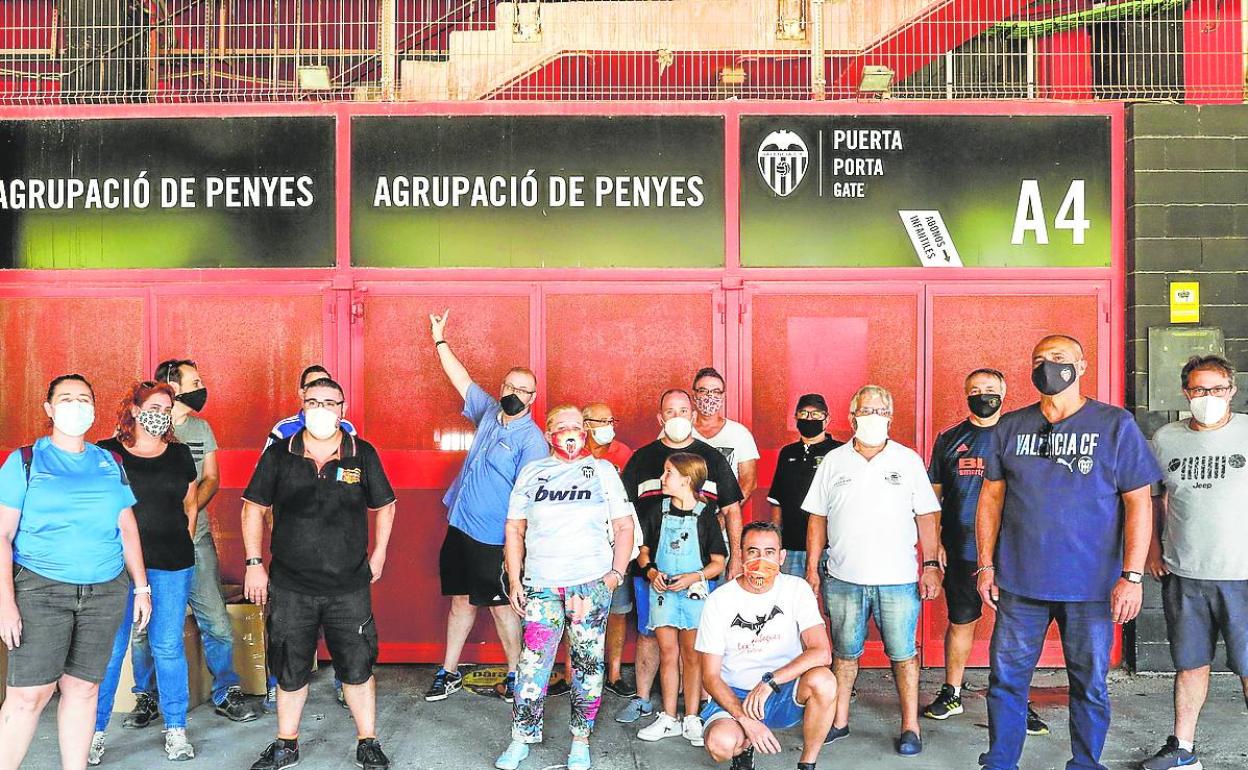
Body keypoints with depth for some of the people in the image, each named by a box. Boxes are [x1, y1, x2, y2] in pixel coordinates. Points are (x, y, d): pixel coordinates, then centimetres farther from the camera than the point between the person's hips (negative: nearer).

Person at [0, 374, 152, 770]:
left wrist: (141, 588, 11)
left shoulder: (110, 463, 12)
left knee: (83, 688, 7)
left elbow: (128, 530, 15)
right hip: (40, 589, -3)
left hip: (105, 592, 3)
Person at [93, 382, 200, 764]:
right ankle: (96, 730, 17)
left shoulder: (180, 454, 10)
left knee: (168, 646, 7)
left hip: (172, 564, 2)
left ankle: (176, 728, 17)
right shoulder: (107, 453, 1)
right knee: (110, 649, 2)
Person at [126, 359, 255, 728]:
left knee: (216, 621, 0)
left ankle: (226, 693, 13)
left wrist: (189, 508, -9)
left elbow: (211, 478, 10)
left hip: (195, 536, 3)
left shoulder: (202, 428, 13)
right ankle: (146, 698, 21)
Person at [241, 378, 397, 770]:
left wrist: (378, 555, 6)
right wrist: (254, 563, 1)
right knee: (290, 671, 13)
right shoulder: (278, 455, -1)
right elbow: (254, 507, 5)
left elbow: (384, 506, 10)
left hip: (350, 587, 0)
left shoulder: (363, 454, -1)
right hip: (290, 586, 1)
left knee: (357, 668, 6)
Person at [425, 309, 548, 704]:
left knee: (501, 606, 3)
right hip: (460, 527, 7)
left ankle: (515, 675, 19)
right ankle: (449, 674, 25)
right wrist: (440, 340, 18)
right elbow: (461, 378, 17)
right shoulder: (489, 411, 6)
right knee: (460, 600, 14)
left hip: (493, 538, -7)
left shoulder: (532, 439, -14)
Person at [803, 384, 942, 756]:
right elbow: (818, 518, 7)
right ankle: (839, 721, 23)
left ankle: (910, 726, 15)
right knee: (844, 652, 11)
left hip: (898, 579, -1)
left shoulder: (908, 460, 4)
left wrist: (931, 563, -4)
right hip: (843, 578, 1)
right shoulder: (833, 461, 6)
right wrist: (812, 567, 3)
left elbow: (926, 516, 4)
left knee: (903, 654, 3)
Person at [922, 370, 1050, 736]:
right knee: (960, 621, 10)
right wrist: (935, 543, 1)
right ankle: (951, 694, 23)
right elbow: (934, 495, 9)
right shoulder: (949, 439, 8)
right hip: (960, 552, 1)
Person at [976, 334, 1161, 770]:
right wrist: (986, 566, 4)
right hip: (1019, 582, 2)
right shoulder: (1010, 427, 5)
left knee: (1090, 685, 9)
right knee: (1006, 679, 7)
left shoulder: (1115, 425, -1)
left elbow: (1138, 503, -3)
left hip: (1092, 587, -2)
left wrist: (1132, 575, -9)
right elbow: (991, 498, 9)